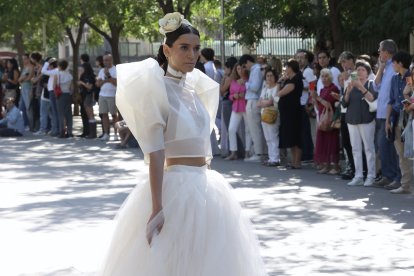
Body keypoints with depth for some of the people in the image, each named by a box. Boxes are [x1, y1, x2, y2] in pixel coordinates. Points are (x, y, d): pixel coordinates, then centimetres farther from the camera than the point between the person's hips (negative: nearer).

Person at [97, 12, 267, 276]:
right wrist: (157, 208, -22)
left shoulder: (195, 88, 12)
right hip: (176, 188, -8)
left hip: (206, 187, 8)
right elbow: (155, 154, -16)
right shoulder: (157, 90, -10)